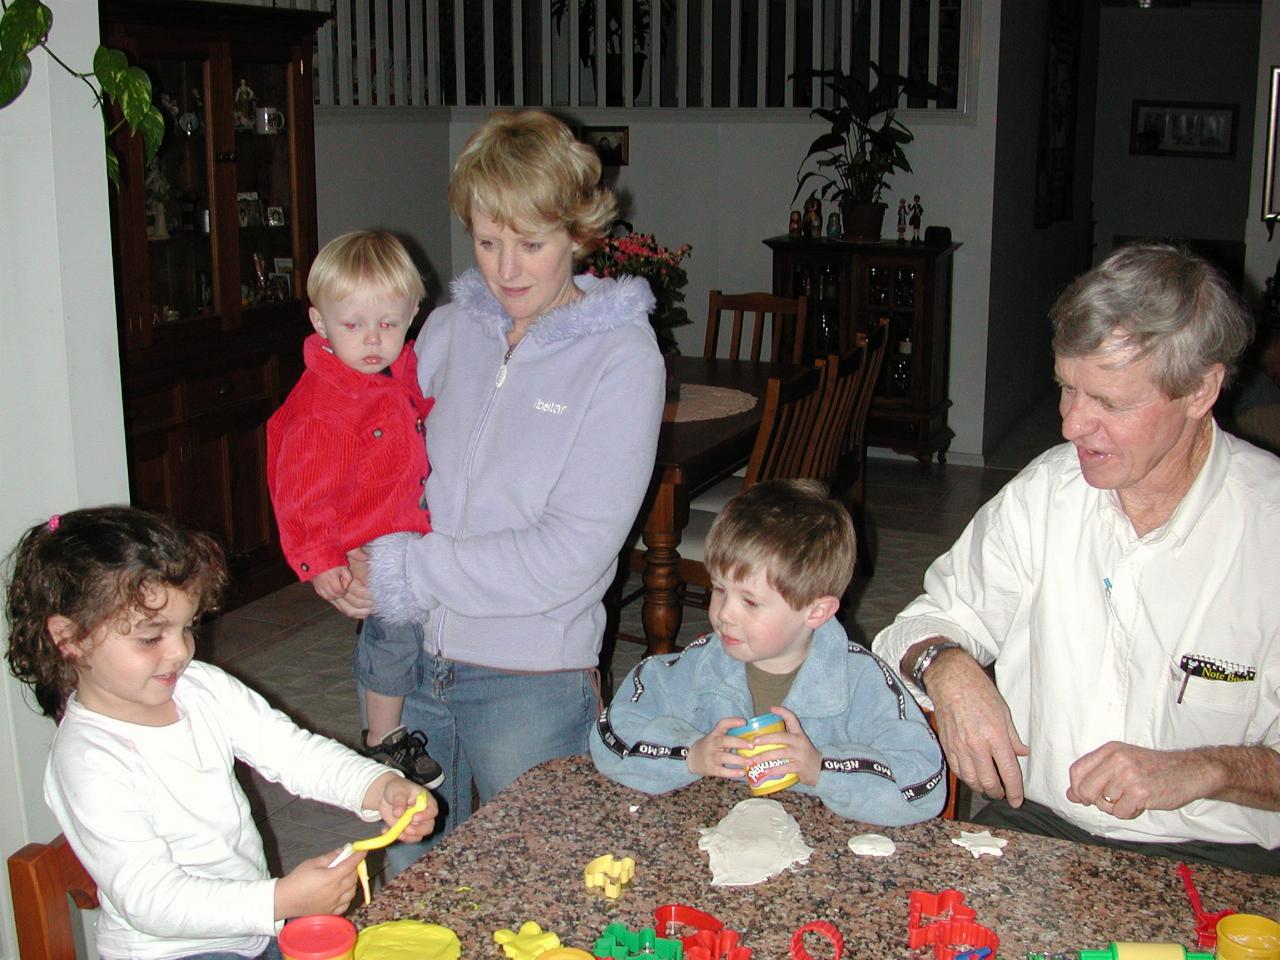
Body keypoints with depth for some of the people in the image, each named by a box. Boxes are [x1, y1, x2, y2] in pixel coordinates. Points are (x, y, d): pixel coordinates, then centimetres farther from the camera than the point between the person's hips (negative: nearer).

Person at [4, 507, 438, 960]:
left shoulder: (202, 689, -2)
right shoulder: (88, 764, -23)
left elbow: (290, 750, -5)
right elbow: (150, 900, -25)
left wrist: (380, 787, -23)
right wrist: (283, 900, -35)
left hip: (256, 921, 7)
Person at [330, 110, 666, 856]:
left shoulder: (621, 357, -11)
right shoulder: (449, 328, 4)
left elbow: (571, 555, -17)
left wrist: (404, 573, -15)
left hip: (531, 681, -4)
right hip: (413, 660, 4)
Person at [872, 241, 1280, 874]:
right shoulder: (1044, 491, 2)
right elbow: (940, 615, 10)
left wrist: (1202, 769, -22)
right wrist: (946, 667, -11)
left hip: (1217, 861, -2)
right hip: (1032, 826, 3)